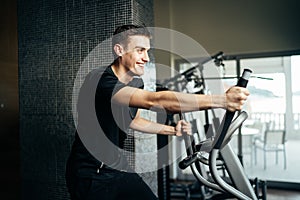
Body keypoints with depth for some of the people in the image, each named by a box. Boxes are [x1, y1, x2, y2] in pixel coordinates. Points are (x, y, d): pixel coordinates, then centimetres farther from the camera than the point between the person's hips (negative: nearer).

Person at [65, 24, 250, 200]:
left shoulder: (136, 83, 1)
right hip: (90, 176, -6)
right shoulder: (100, 81, -26)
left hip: (118, 169, 7)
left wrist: (172, 130, 4)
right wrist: (222, 100, -44)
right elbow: (156, 101, -40)